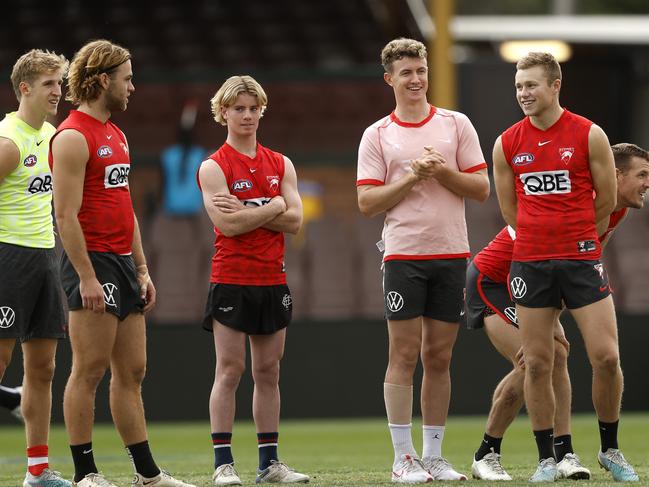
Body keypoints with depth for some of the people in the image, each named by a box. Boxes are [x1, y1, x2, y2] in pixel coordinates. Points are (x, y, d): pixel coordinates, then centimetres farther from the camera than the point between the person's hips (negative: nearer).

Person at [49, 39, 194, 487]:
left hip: (123, 264, 9)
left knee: (132, 372, 10)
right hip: (93, 264, -9)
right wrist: (86, 278, -21)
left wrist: (142, 269, 18)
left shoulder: (116, 135, 18)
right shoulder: (73, 137, -11)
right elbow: (66, 214, -17)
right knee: (89, 371, -6)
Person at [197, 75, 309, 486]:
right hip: (231, 279, -4)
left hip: (273, 281, 4)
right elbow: (228, 224, -15)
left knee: (268, 372, 7)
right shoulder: (214, 167, -3)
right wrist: (272, 207, -6)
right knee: (230, 370, -5)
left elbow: (294, 220, -1)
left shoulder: (281, 164, 11)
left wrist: (245, 211, -10)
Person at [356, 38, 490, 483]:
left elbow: (481, 189, 4)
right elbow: (367, 202, -2)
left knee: (439, 357, 6)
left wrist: (443, 171, -11)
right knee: (404, 354, -4)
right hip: (404, 255, -2)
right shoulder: (377, 136, 4)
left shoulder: (457, 125, 7)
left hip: (451, 254, 2)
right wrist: (411, 177, -12)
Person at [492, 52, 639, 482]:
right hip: (530, 264, 2)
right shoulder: (507, 144, 4)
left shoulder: (589, 135, -3)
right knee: (537, 363, 1)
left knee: (606, 357, -7)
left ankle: (610, 448, 11)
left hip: (582, 260, -2)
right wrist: (541, 240, 13)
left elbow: (606, 201, 5)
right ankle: (547, 458, 10)